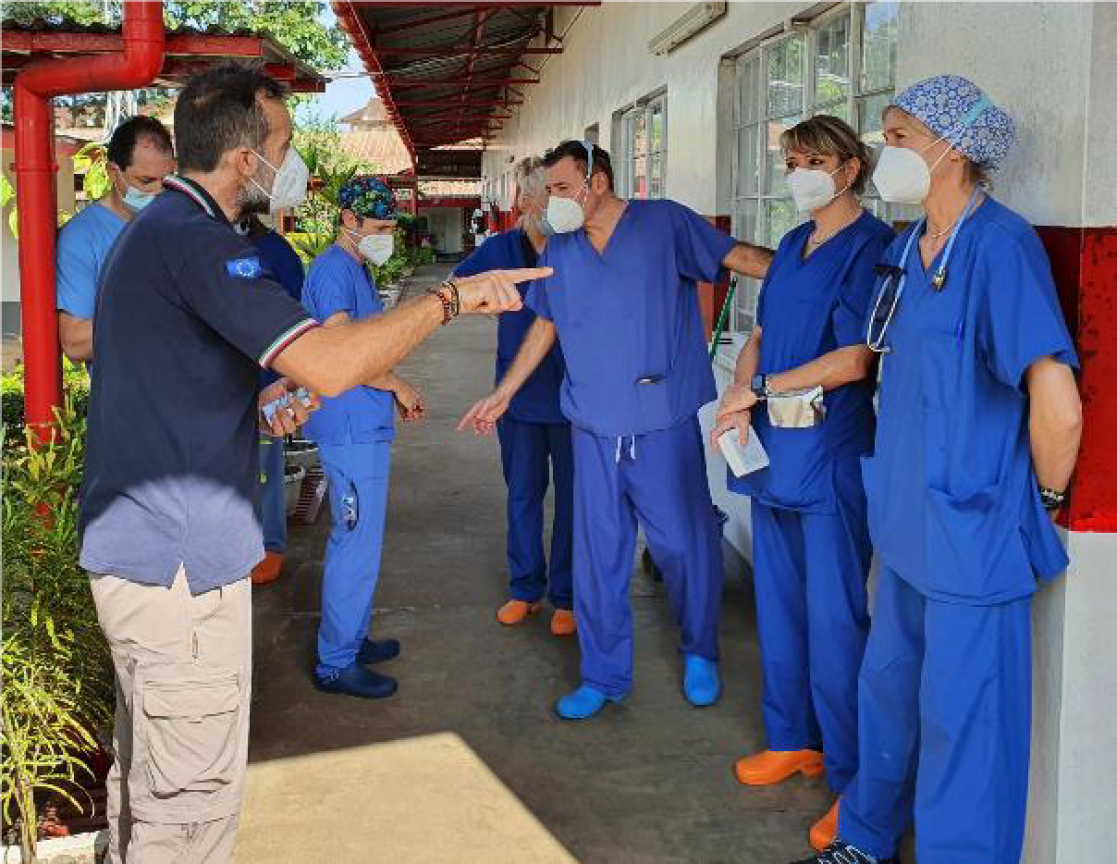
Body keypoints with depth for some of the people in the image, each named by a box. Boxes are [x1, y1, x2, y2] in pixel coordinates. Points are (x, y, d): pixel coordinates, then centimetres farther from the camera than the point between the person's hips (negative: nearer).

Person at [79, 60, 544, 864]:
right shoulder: (196, 240, -20)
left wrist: (256, 402, 10)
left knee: (148, 768, 24)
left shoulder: (152, 228, 14)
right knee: (192, 796, 0)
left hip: (134, 545, 11)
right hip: (182, 557, -11)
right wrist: (449, 297, -18)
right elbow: (329, 365, -30)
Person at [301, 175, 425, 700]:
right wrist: (399, 386, -11)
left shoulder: (357, 270, 17)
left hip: (365, 425, 11)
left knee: (357, 538, 18)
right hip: (351, 427, -11)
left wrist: (396, 391, 12)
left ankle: (352, 640, 31)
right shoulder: (334, 269, -15)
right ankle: (336, 664, 5)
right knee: (357, 544, -5)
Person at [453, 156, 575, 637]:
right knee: (522, 493, 13)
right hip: (519, 394, 3)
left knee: (572, 495, 7)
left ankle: (567, 596, 22)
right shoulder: (501, 249, 1)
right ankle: (526, 589, 29)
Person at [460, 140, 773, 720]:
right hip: (594, 427, 4)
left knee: (684, 543, 5)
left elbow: (740, 257, -5)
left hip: (664, 426, -4)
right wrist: (504, 393, 20)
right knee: (596, 555, 7)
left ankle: (700, 654, 30)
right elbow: (544, 325, 19)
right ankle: (604, 676, 21)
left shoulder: (664, 223, -4)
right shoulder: (558, 249, 10)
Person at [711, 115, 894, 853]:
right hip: (774, 451, 8)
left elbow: (856, 358, -17)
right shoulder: (793, 245, 15)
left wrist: (761, 389, -10)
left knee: (835, 618, -4)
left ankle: (855, 779, 6)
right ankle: (795, 739, 30)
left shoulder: (870, 246, -9)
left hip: (832, 458, -8)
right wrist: (740, 395, -1)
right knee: (780, 604, 14)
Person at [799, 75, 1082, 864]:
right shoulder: (906, 249, 8)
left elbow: (1059, 407, -28)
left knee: (960, 723, 3)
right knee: (887, 687, 23)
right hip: (910, 526, 9)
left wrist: (1044, 496, -13)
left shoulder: (998, 245, -21)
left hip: (972, 535, -9)